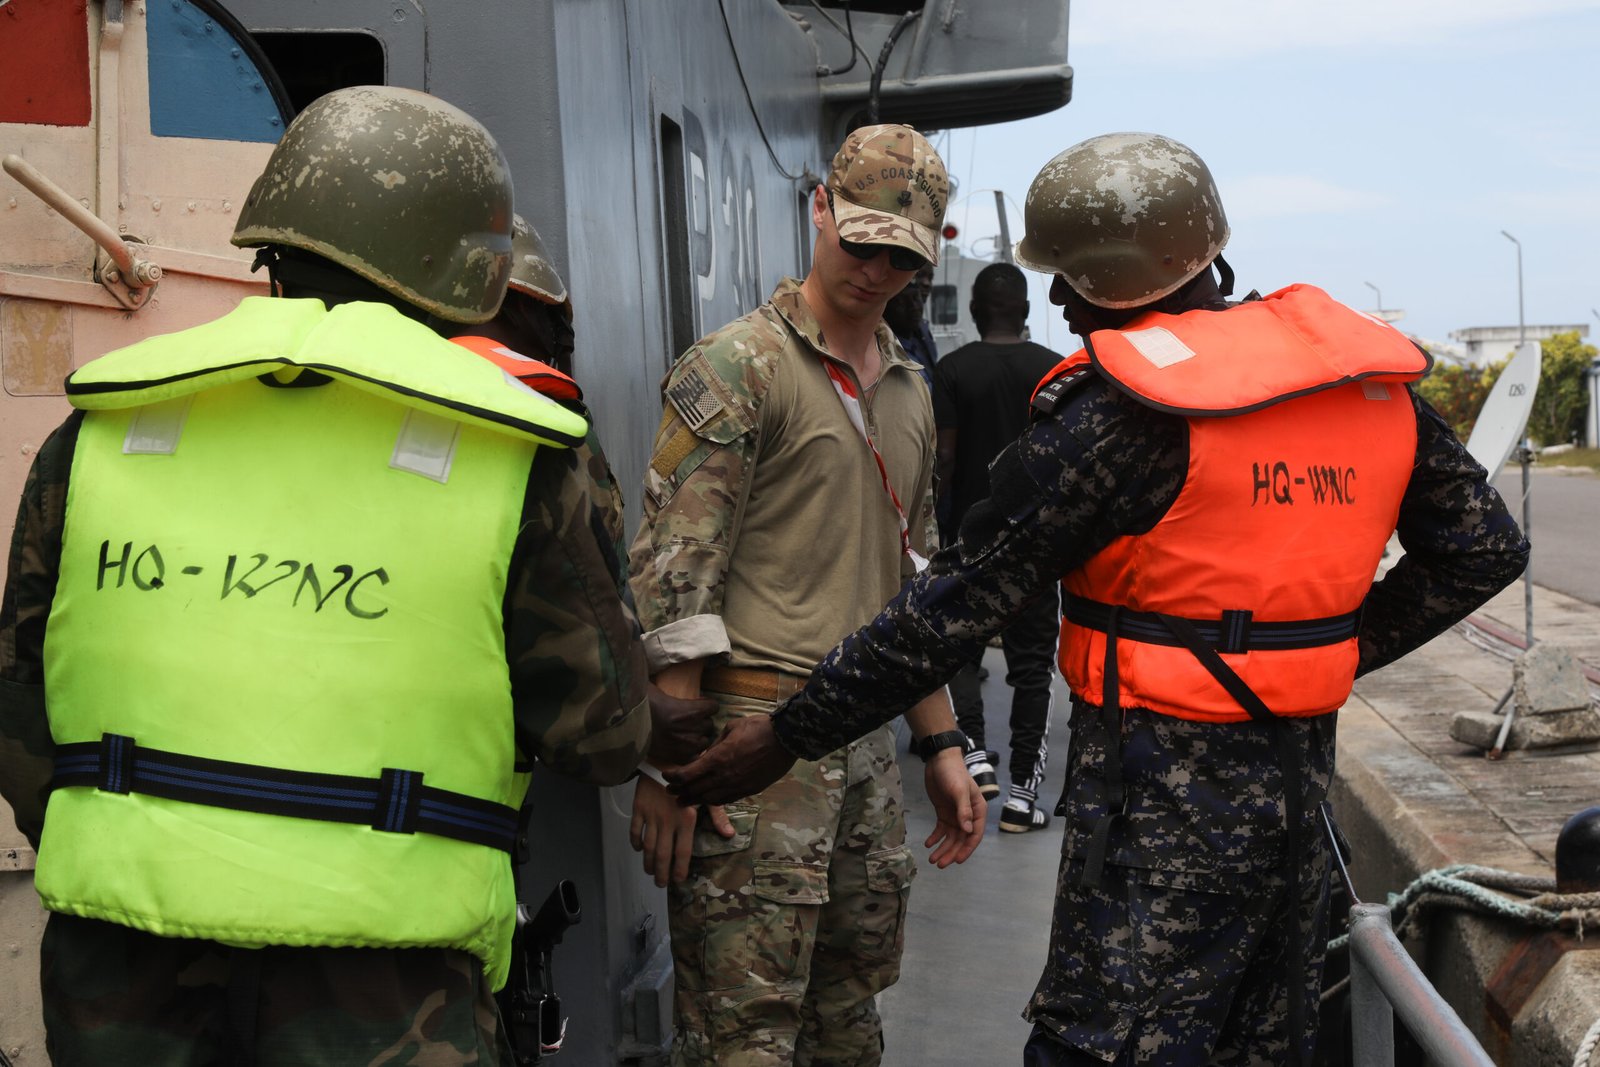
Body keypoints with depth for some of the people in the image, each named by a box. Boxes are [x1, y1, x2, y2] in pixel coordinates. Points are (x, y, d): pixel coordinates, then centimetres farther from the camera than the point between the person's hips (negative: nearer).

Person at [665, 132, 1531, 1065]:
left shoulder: (1117, 414, -17)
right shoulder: (1367, 376, 4)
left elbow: (959, 606, -15)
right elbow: (1486, 544, 10)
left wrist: (788, 737, -8)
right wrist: (1345, 646, 11)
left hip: (1162, 789, -8)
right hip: (1302, 769, 8)